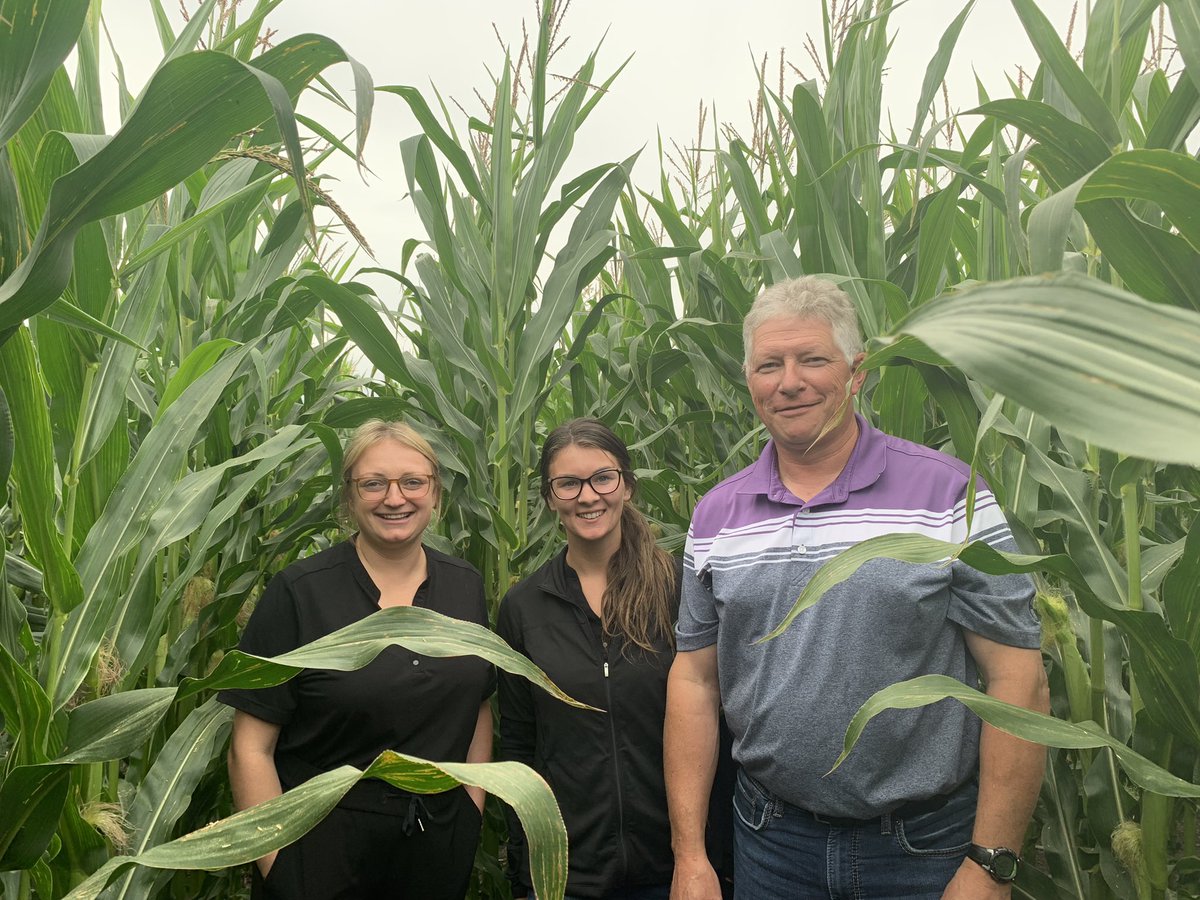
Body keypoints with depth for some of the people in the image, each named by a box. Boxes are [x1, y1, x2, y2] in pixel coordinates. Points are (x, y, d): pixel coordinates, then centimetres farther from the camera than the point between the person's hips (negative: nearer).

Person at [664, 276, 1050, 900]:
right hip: (771, 844, 3)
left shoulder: (950, 494, -10)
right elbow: (695, 681, 3)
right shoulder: (715, 516, 0)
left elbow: (1018, 681, -10)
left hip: (927, 848, -2)